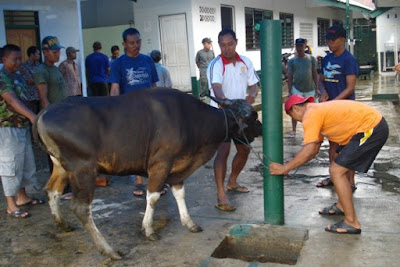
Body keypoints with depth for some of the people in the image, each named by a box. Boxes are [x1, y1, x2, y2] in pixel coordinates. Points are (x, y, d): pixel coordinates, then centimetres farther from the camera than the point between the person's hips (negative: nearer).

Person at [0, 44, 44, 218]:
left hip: (23, 127, 9)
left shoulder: (18, 77, 13)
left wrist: (29, 120, 16)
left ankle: (22, 197, 31)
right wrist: (31, 115, -42)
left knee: (26, 163, 16)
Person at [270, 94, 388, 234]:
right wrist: (290, 165, 16)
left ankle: (351, 223, -1)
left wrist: (285, 168, -12)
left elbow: (309, 151, -20)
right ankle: (341, 206, 39)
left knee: (337, 171, -7)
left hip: (372, 128, -11)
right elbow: (314, 149, 19)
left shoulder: (310, 114, -14)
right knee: (343, 167, 25)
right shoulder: (318, 110, 17)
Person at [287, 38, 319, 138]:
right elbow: (290, 77, 2)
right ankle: (293, 130, 7)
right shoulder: (292, 61, 1)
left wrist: (316, 88, 0)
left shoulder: (311, 59, 2)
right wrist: (289, 91, -3)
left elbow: (315, 74, 5)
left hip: (310, 89, 1)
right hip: (297, 89, -1)